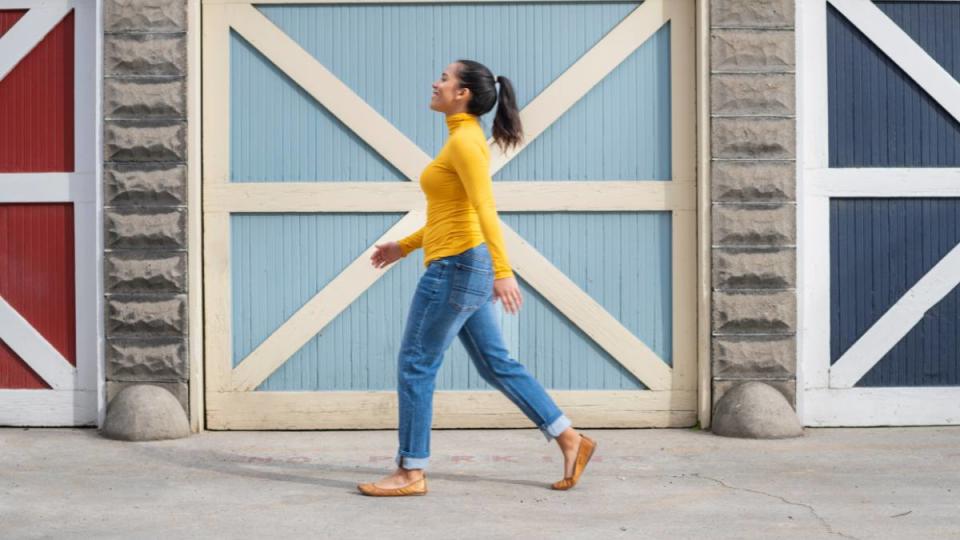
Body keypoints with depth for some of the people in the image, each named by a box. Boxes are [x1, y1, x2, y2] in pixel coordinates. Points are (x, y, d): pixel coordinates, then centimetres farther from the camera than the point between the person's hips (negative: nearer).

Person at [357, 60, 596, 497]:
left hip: (457, 267, -10)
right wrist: (404, 246, 24)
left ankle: (410, 472, 6)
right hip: (465, 268, 10)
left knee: (415, 365, -2)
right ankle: (569, 439, 15)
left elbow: (485, 209, -24)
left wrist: (503, 270, -32)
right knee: (495, 364, 13)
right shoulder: (464, 139, 17)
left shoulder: (464, 140, -13)